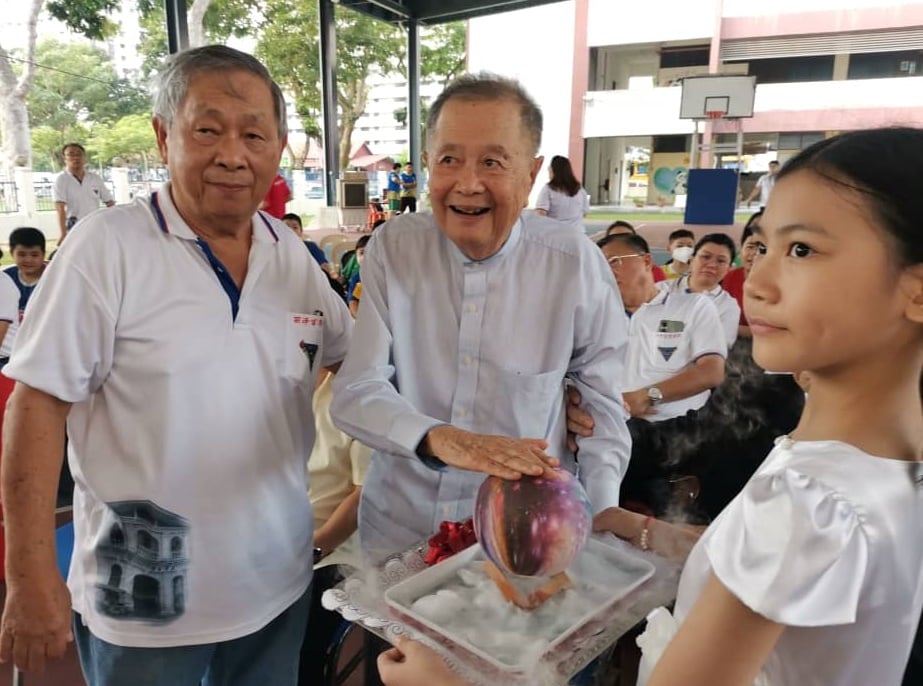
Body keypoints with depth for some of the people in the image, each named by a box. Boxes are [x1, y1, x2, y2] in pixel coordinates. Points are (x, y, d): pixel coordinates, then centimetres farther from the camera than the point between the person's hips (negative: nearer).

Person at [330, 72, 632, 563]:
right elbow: (354, 392, -15)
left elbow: (603, 411, -4)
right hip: (397, 530, 2)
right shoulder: (391, 249, -10)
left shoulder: (577, 265, -13)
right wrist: (438, 438, -33)